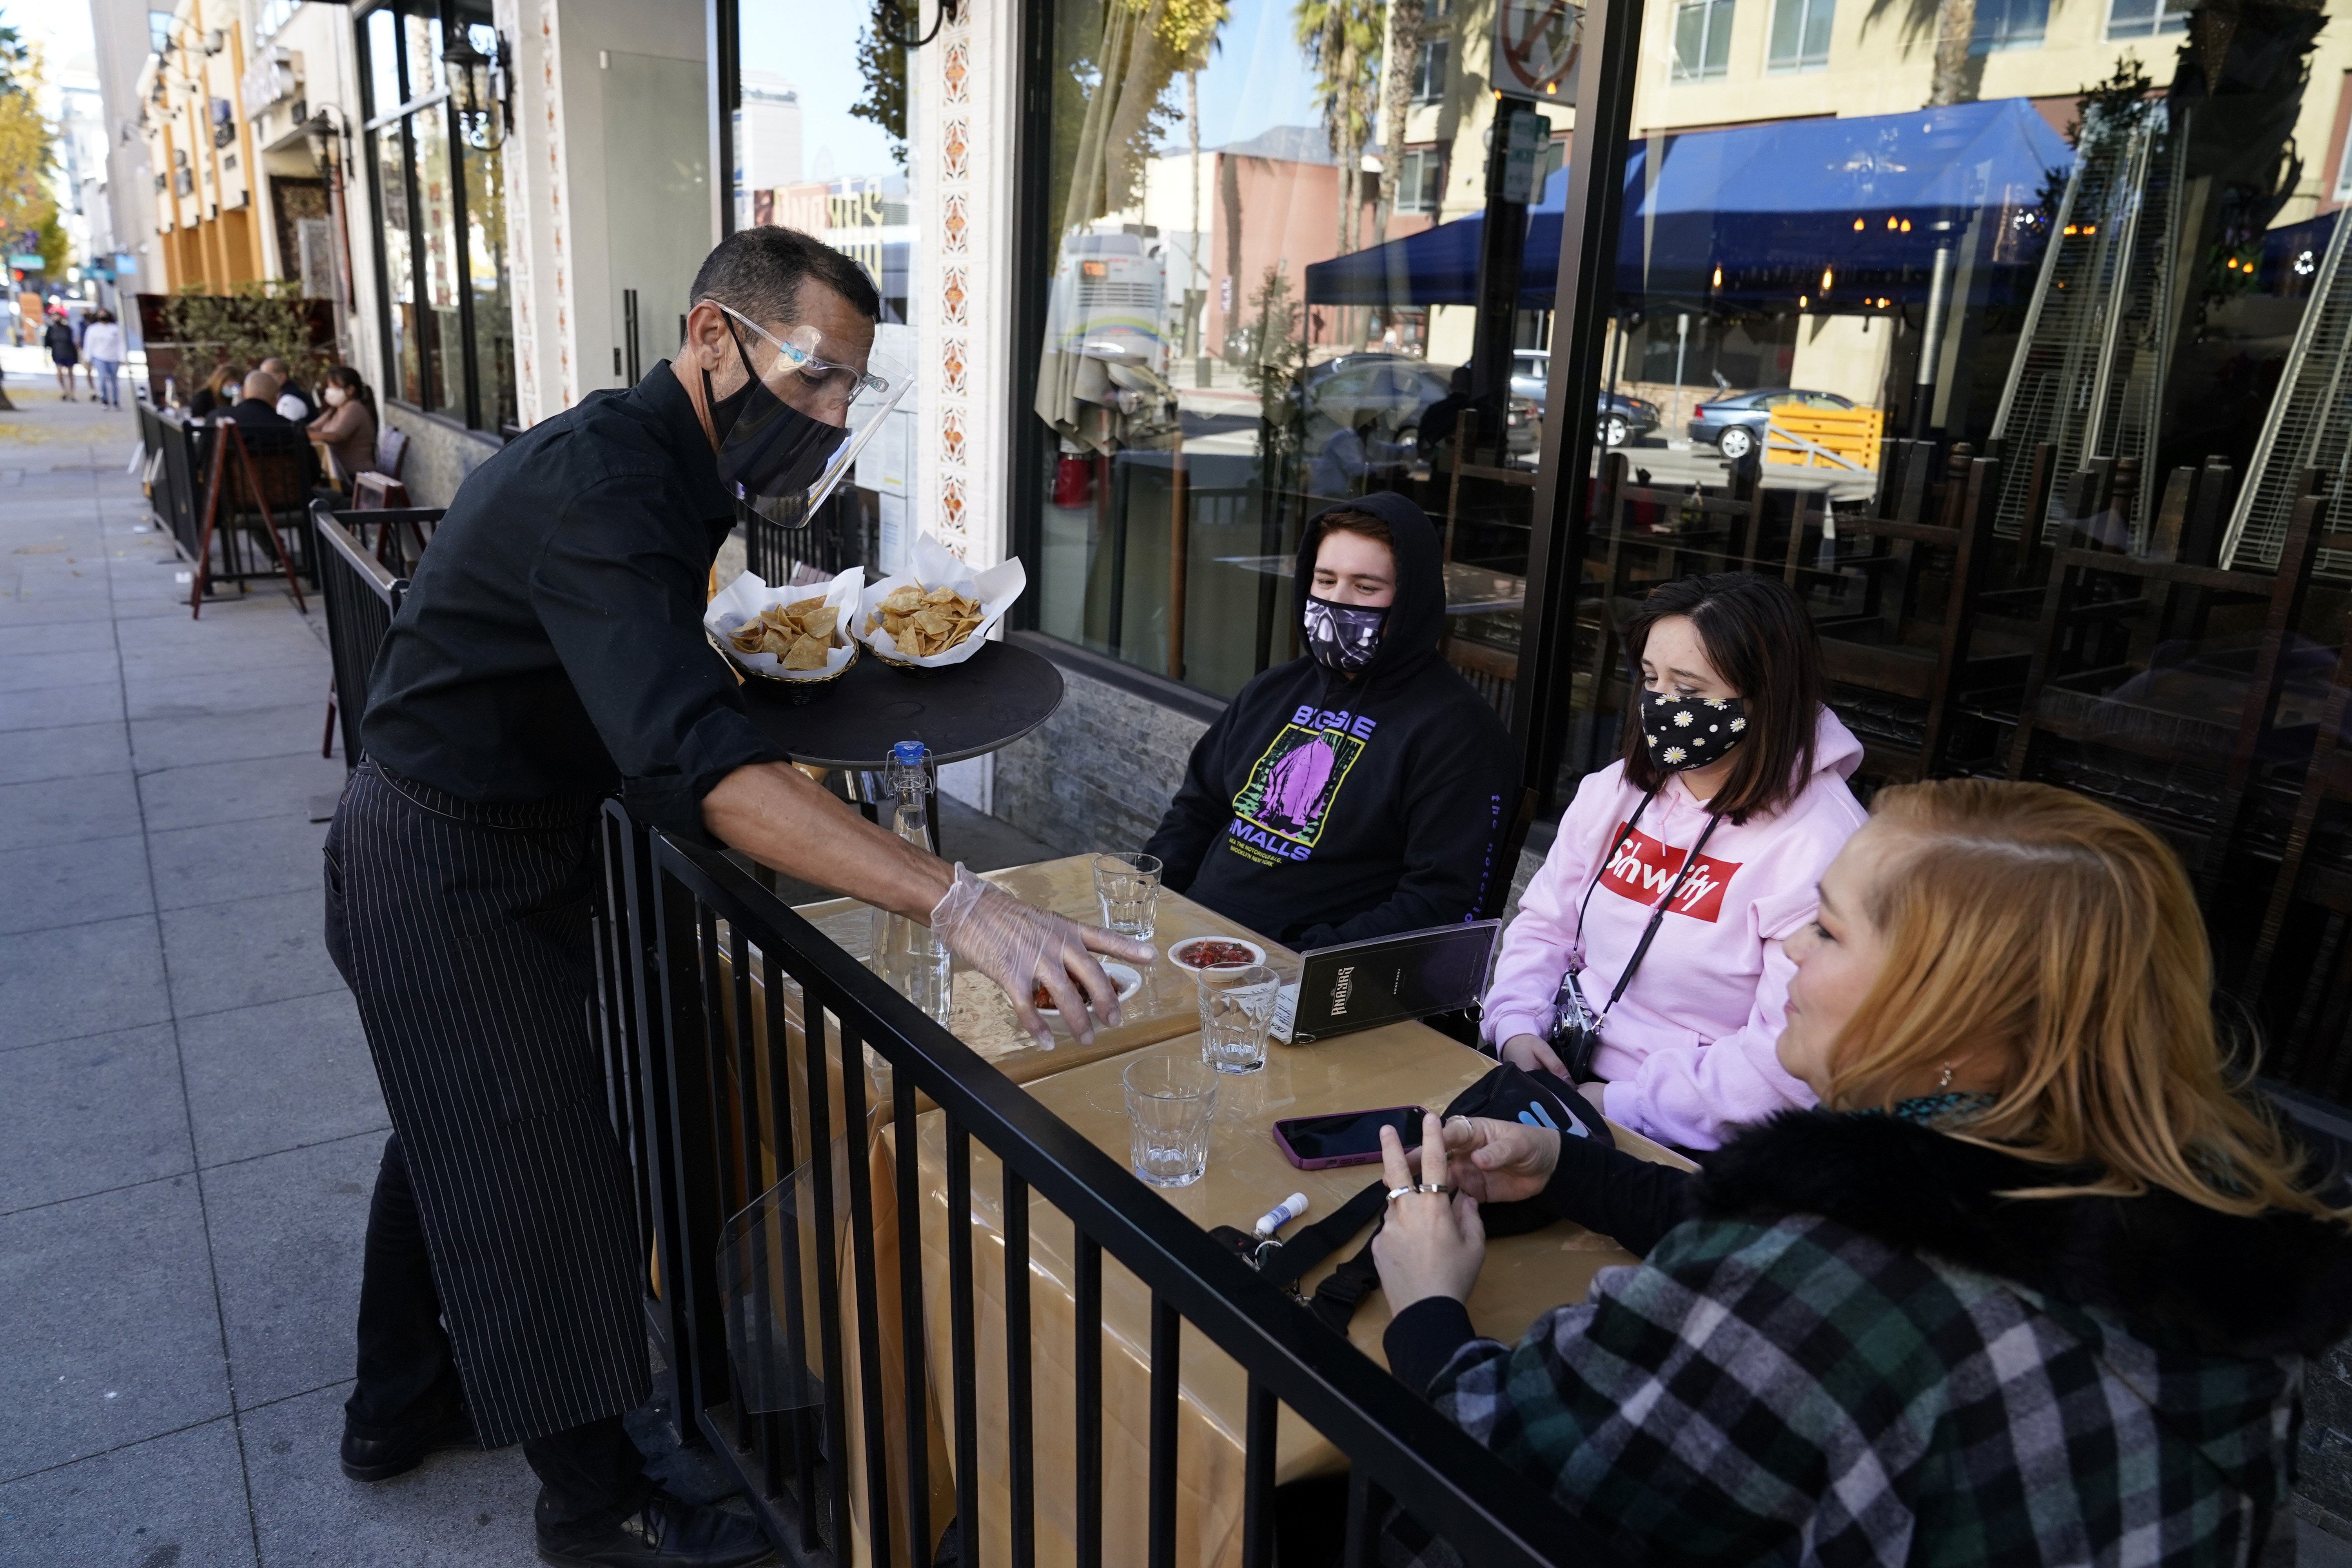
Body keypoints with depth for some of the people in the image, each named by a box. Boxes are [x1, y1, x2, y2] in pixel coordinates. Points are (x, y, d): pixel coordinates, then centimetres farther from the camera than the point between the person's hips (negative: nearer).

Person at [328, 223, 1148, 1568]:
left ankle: (403, 1405, 47)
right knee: (537, 1168, 3)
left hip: (502, 841, 10)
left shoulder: (652, 461, 2)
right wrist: (958, 903, -53)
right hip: (449, 869, -10)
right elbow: (694, 762, -46)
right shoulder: (603, 484, -31)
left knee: (456, 1131, 24)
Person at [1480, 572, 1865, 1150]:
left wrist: (1625, 1104, -19)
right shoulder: (1615, 792, 7)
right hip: (1560, 1074, 7)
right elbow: (1546, 922, 13)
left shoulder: (1819, 848, -16)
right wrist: (1516, 1025, -5)